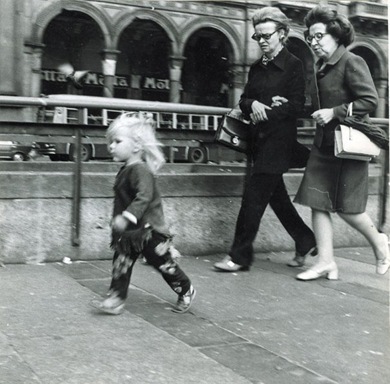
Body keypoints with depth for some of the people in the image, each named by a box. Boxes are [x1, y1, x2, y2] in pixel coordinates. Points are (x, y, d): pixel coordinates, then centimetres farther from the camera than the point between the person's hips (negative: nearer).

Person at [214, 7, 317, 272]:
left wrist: (265, 113, -15)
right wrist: (253, 105, -10)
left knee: (254, 196, -8)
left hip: (278, 140, -7)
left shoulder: (294, 65, -5)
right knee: (276, 195, 14)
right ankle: (306, 241, 30)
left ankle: (240, 255, -1)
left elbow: (296, 105, -11)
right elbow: (244, 100, 12)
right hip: (259, 141, 7)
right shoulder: (257, 67, 14)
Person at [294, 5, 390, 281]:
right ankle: (326, 262, 8)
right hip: (324, 144, 8)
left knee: (346, 208, 0)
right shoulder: (321, 68, 13)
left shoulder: (352, 63, -10)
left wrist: (335, 113, -20)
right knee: (318, 203, 1)